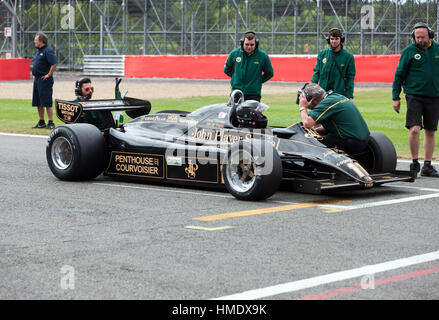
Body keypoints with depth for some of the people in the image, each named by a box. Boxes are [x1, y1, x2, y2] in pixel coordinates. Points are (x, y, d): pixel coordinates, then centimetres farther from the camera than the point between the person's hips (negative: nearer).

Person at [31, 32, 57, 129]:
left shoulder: (48, 51, -14)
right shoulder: (38, 51, 16)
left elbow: (54, 63, -23)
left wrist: (49, 74, -18)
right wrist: (35, 74, 17)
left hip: (45, 80, -10)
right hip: (37, 79, 10)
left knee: (47, 103, -8)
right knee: (38, 103, 12)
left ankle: (51, 123, -5)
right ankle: (41, 122, 20)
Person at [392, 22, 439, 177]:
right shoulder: (408, 51, -1)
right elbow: (399, 75, 3)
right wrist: (395, 97, 0)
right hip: (414, 95, -3)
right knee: (414, 129, -16)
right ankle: (414, 163, -2)